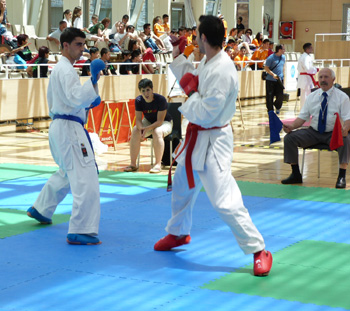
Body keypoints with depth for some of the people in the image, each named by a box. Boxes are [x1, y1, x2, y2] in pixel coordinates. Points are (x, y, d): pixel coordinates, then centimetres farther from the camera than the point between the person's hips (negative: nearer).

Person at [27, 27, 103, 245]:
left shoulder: (59, 68, 19)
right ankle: (80, 231, -15)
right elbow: (76, 97, -26)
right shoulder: (66, 70, -14)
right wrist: (93, 82, -34)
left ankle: (41, 209, 40)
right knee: (86, 178, -14)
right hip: (69, 129, -11)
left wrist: (87, 103, 16)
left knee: (67, 173, 28)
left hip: (60, 127, 11)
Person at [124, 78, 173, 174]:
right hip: (148, 122, 5)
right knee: (135, 131, -22)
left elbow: (160, 121, -27)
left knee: (157, 132, -37)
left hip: (165, 123, -5)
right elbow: (138, 119, -12)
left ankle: (158, 164, -31)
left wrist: (147, 129, -41)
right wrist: (141, 128, -35)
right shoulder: (138, 100, -13)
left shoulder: (160, 100, -27)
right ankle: (133, 164, -18)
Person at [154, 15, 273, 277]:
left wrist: (191, 91, -15)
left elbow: (205, 115, -27)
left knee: (225, 201, -15)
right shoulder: (208, 63, 2)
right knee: (182, 187, 26)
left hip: (213, 142, -10)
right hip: (197, 137, 10)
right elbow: (190, 78, 21)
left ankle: (259, 251, -4)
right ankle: (178, 233, 49)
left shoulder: (222, 71, -27)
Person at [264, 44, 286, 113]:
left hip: (279, 80, 5)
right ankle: (270, 110, 13)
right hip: (270, 80, -5)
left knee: (280, 96, -1)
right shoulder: (271, 58, -12)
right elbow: (266, 68, -10)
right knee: (270, 96, 1)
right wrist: (273, 74, -19)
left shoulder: (283, 57, 8)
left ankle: (277, 107, 25)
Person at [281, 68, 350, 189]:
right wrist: (292, 126, -13)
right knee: (289, 138, -15)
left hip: (334, 133, -3)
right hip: (313, 132, 4)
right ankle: (296, 175, -4)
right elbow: (302, 117, 8)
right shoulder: (312, 97, 9)